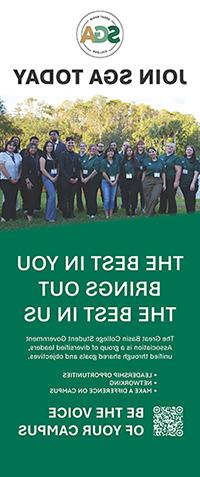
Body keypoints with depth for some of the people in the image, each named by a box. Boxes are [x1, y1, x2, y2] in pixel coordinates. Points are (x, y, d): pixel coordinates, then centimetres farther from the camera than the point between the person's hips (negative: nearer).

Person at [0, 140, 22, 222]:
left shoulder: (18, 155, 10)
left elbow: (21, 167, 10)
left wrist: (18, 177, -3)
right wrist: (10, 178, -13)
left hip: (16, 181, 5)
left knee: (14, 198, 4)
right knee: (8, 198, -10)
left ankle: (12, 216, 13)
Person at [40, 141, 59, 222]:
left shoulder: (54, 156, 16)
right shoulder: (43, 156, -3)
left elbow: (57, 167, 17)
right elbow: (42, 169, -9)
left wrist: (57, 176, 0)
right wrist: (50, 177, -12)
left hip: (54, 178, 7)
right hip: (47, 177, -7)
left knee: (50, 196, 8)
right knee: (52, 195, -18)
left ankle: (47, 215, 15)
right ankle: (50, 216, -16)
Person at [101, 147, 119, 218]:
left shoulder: (116, 162, 9)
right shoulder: (104, 161, -2)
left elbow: (118, 172, 9)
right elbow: (103, 173, -7)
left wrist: (115, 181, -4)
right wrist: (110, 181, -9)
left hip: (114, 182, 4)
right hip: (106, 182, -4)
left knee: (112, 199, 4)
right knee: (107, 199, -7)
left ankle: (111, 214, 10)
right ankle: (107, 215, -1)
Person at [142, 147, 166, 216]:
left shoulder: (161, 161, 8)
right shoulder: (147, 161, 7)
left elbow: (163, 173, 9)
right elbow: (144, 172, 11)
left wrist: (164, 184, 5)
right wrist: (142, 181, 4)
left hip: (158, 182, -1)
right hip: (148, 181, 1)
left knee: (154, 198, -18)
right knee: (148, 199, -1)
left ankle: (148, 215, -13)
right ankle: (152, 214, 14)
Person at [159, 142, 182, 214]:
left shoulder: (176, 158, 0)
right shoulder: (161, 157, 15)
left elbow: (178, 170, -7)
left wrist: (176, 181, -16)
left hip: (171, 182, -5)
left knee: (171, 199, -2)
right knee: (162, 198, 9)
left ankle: (172, 214, 5)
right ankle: (161, 213, 18)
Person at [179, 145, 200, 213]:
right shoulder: (182, 160, 11)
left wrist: (193, 183, -16)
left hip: (191, 184, -4)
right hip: (183, 183, 4)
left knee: (191, 199, -7)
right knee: (186, 199, 8)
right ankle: (188, 213, 15)